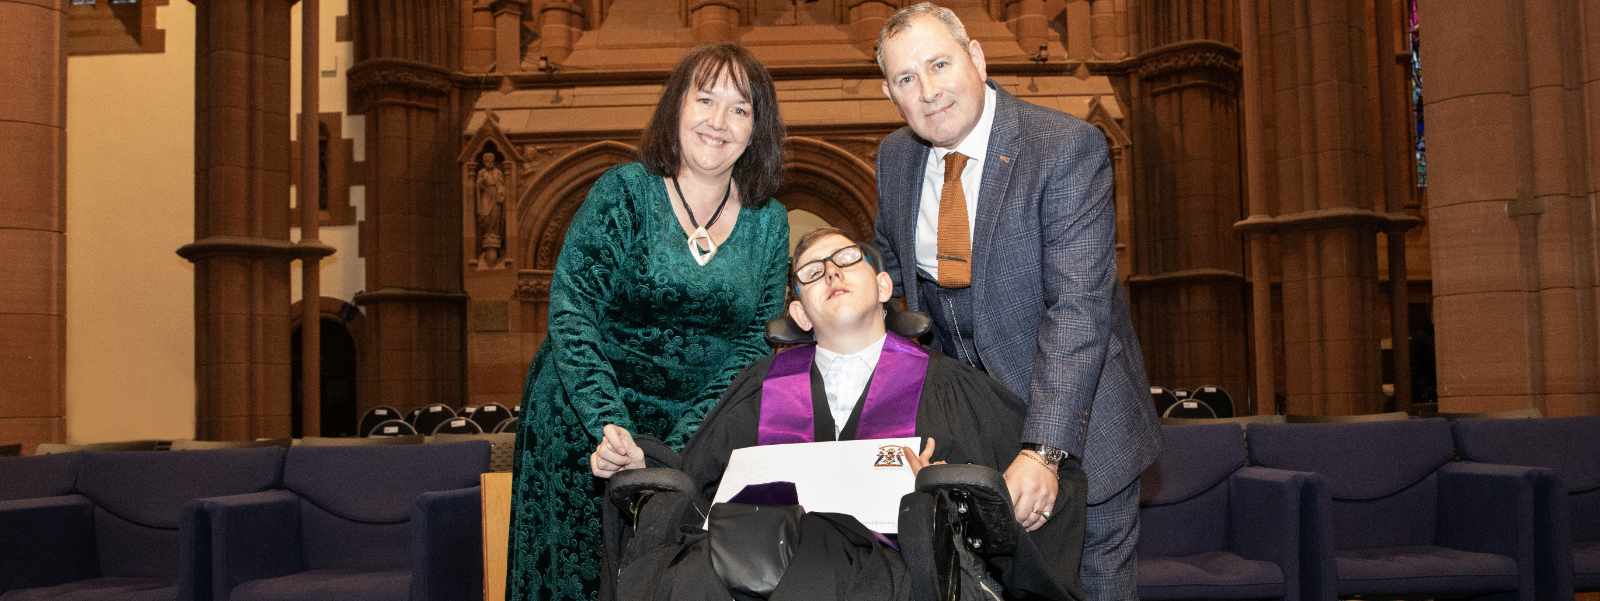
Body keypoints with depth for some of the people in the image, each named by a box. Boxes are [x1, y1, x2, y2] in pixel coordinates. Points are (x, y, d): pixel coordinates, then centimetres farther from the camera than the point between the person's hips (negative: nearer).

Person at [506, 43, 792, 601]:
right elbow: (570, 310, -15)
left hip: (698, 433, 3)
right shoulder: (625, 191, -9)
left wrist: (681, 443, -15)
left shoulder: (768, 223, 0)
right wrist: (612, 426, -26)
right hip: (584, 425, -2)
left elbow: (756, 341, -3)